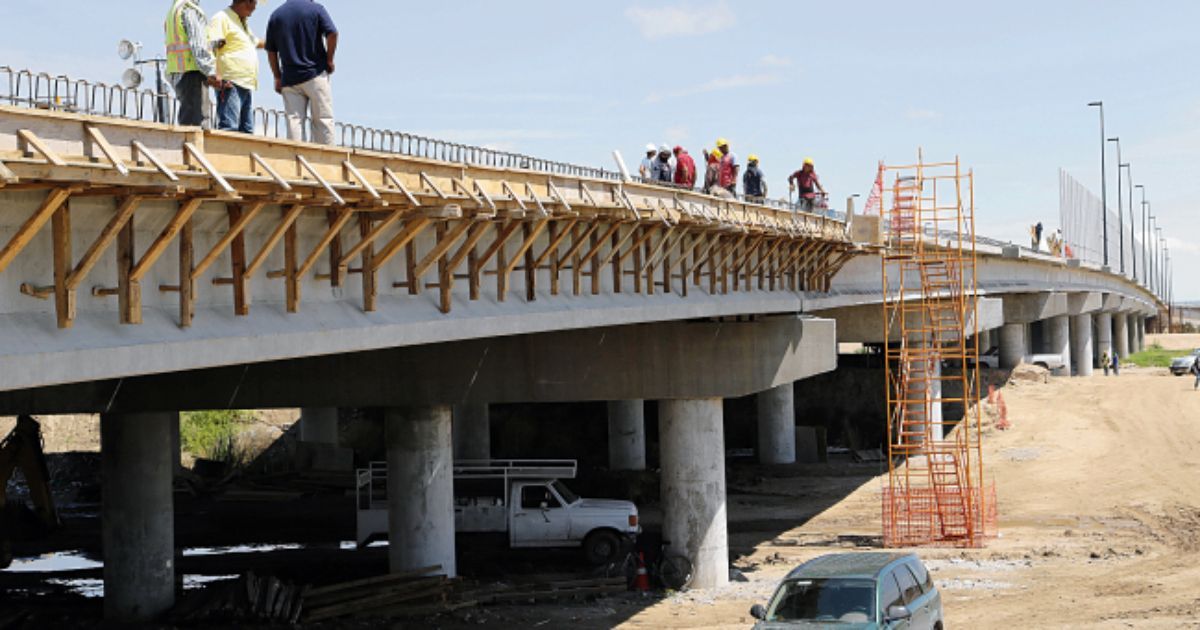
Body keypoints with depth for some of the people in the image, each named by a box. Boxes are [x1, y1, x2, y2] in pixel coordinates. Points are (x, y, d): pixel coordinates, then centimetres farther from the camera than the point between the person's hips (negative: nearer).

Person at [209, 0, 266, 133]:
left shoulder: (243, 23, 25)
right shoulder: (222, 18, -4)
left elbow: (257, 42, 42)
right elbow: (212, 47, -16)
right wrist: (221, 79, -26)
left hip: (247, 84, 10)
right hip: (231, 83, -10)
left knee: (246, 131, 7)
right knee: (229, 128, -18)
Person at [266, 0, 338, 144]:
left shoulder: (275, 15, 9)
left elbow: (271, 51, 8)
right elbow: (332, 33, -13)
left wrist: (277, 77, 15)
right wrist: (329, 60, -1)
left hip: (289, 78, 3)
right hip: (315, 74, -3)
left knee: (294, 121, 0)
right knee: (323, 120, 1)